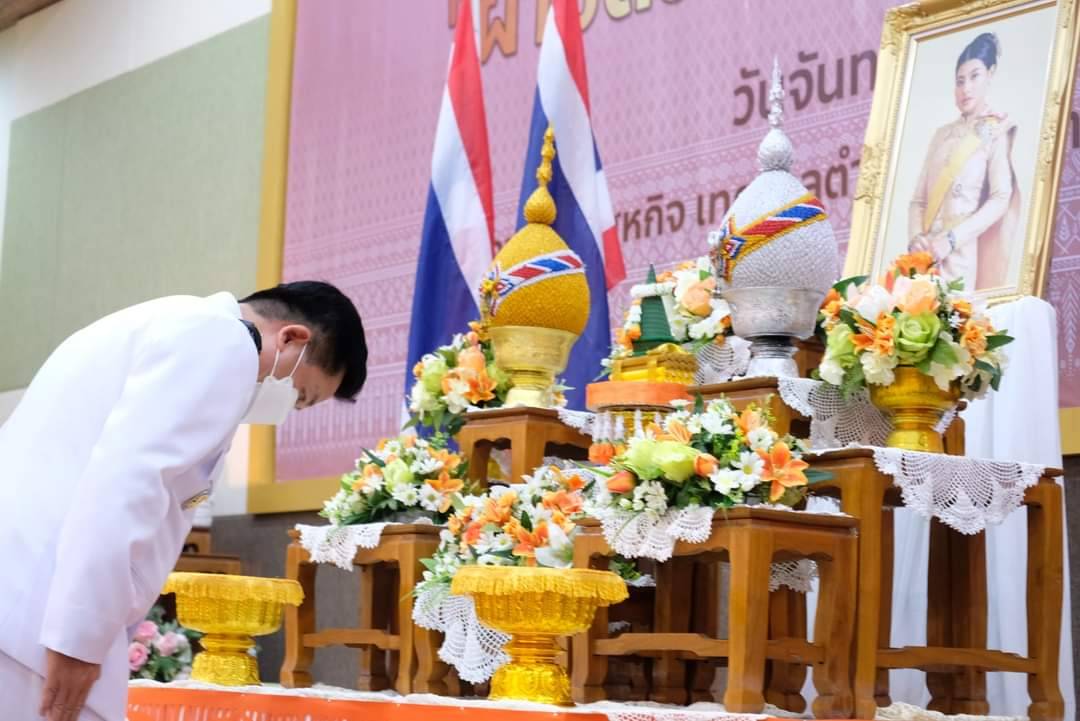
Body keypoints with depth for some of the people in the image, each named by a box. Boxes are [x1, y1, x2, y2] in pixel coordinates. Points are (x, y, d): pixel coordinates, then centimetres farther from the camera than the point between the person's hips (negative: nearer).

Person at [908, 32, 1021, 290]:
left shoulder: (999, 130, 4)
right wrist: (916, 238, -8)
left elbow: (1001, 198, -9)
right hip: (926, 256, 4)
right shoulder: (943, 134, 19)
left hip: (964, 257, -4)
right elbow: (919, 199, 12)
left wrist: (950, 240, -19)